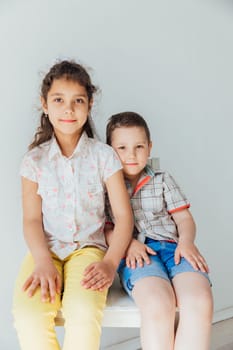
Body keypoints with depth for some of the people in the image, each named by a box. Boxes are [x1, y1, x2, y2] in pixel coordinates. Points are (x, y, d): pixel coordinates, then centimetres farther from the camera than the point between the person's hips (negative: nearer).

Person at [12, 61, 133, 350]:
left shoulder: (103, 155, 1)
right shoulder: (35, 159, 4)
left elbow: (123, 215, -2)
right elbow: (32, 219, -2)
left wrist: (110, 262, -15)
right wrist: (43, 262, -18)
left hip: (88, 247, -1)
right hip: (46, 248, 1)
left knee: (84, 313, -31)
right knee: (28, 315, -26)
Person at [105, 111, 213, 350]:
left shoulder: (163, 180, 22)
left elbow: (184, 217, 16)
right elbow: (102, 229, 7)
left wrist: (186, 241, -6)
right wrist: (127, 243, -13)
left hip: (171, 246, 3)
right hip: (134, 254, -2)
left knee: (200, 302, -29)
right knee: (158, 304, -35)